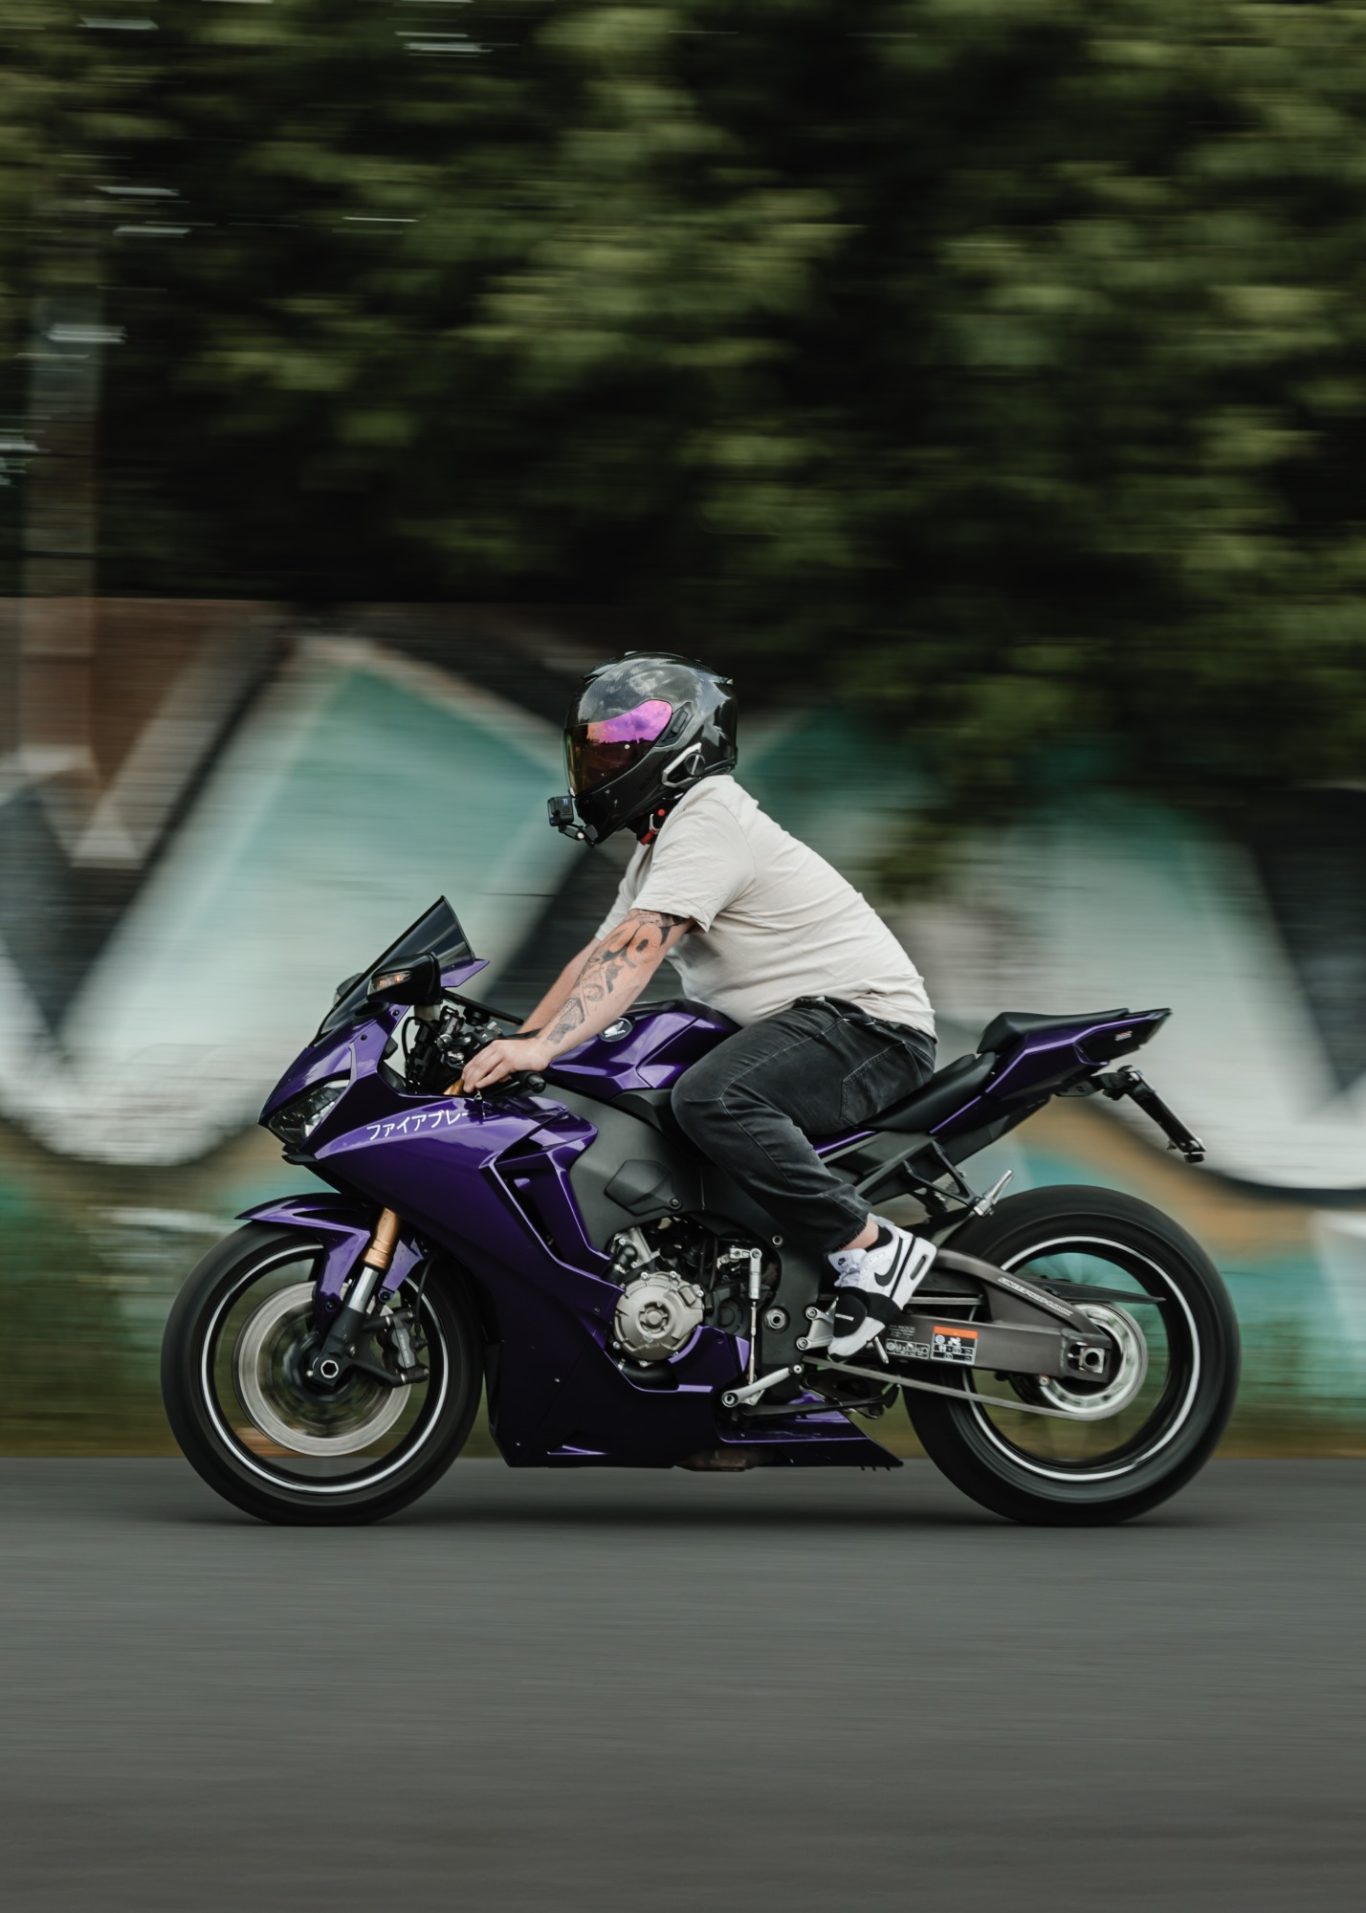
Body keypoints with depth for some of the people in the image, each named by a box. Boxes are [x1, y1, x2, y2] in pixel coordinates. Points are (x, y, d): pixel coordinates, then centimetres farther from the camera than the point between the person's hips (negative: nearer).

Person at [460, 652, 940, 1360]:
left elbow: (635, 951, -27)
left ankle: (873, 1249, -28)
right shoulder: (664, 839, 19)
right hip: (805, 1023, 11)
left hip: (867, 1022, -11)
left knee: (710, 1098, -35)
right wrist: (511, 1047, 13)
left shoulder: (710, 823, -16)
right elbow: (598, 956, 21)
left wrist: (540, 1047, -34)